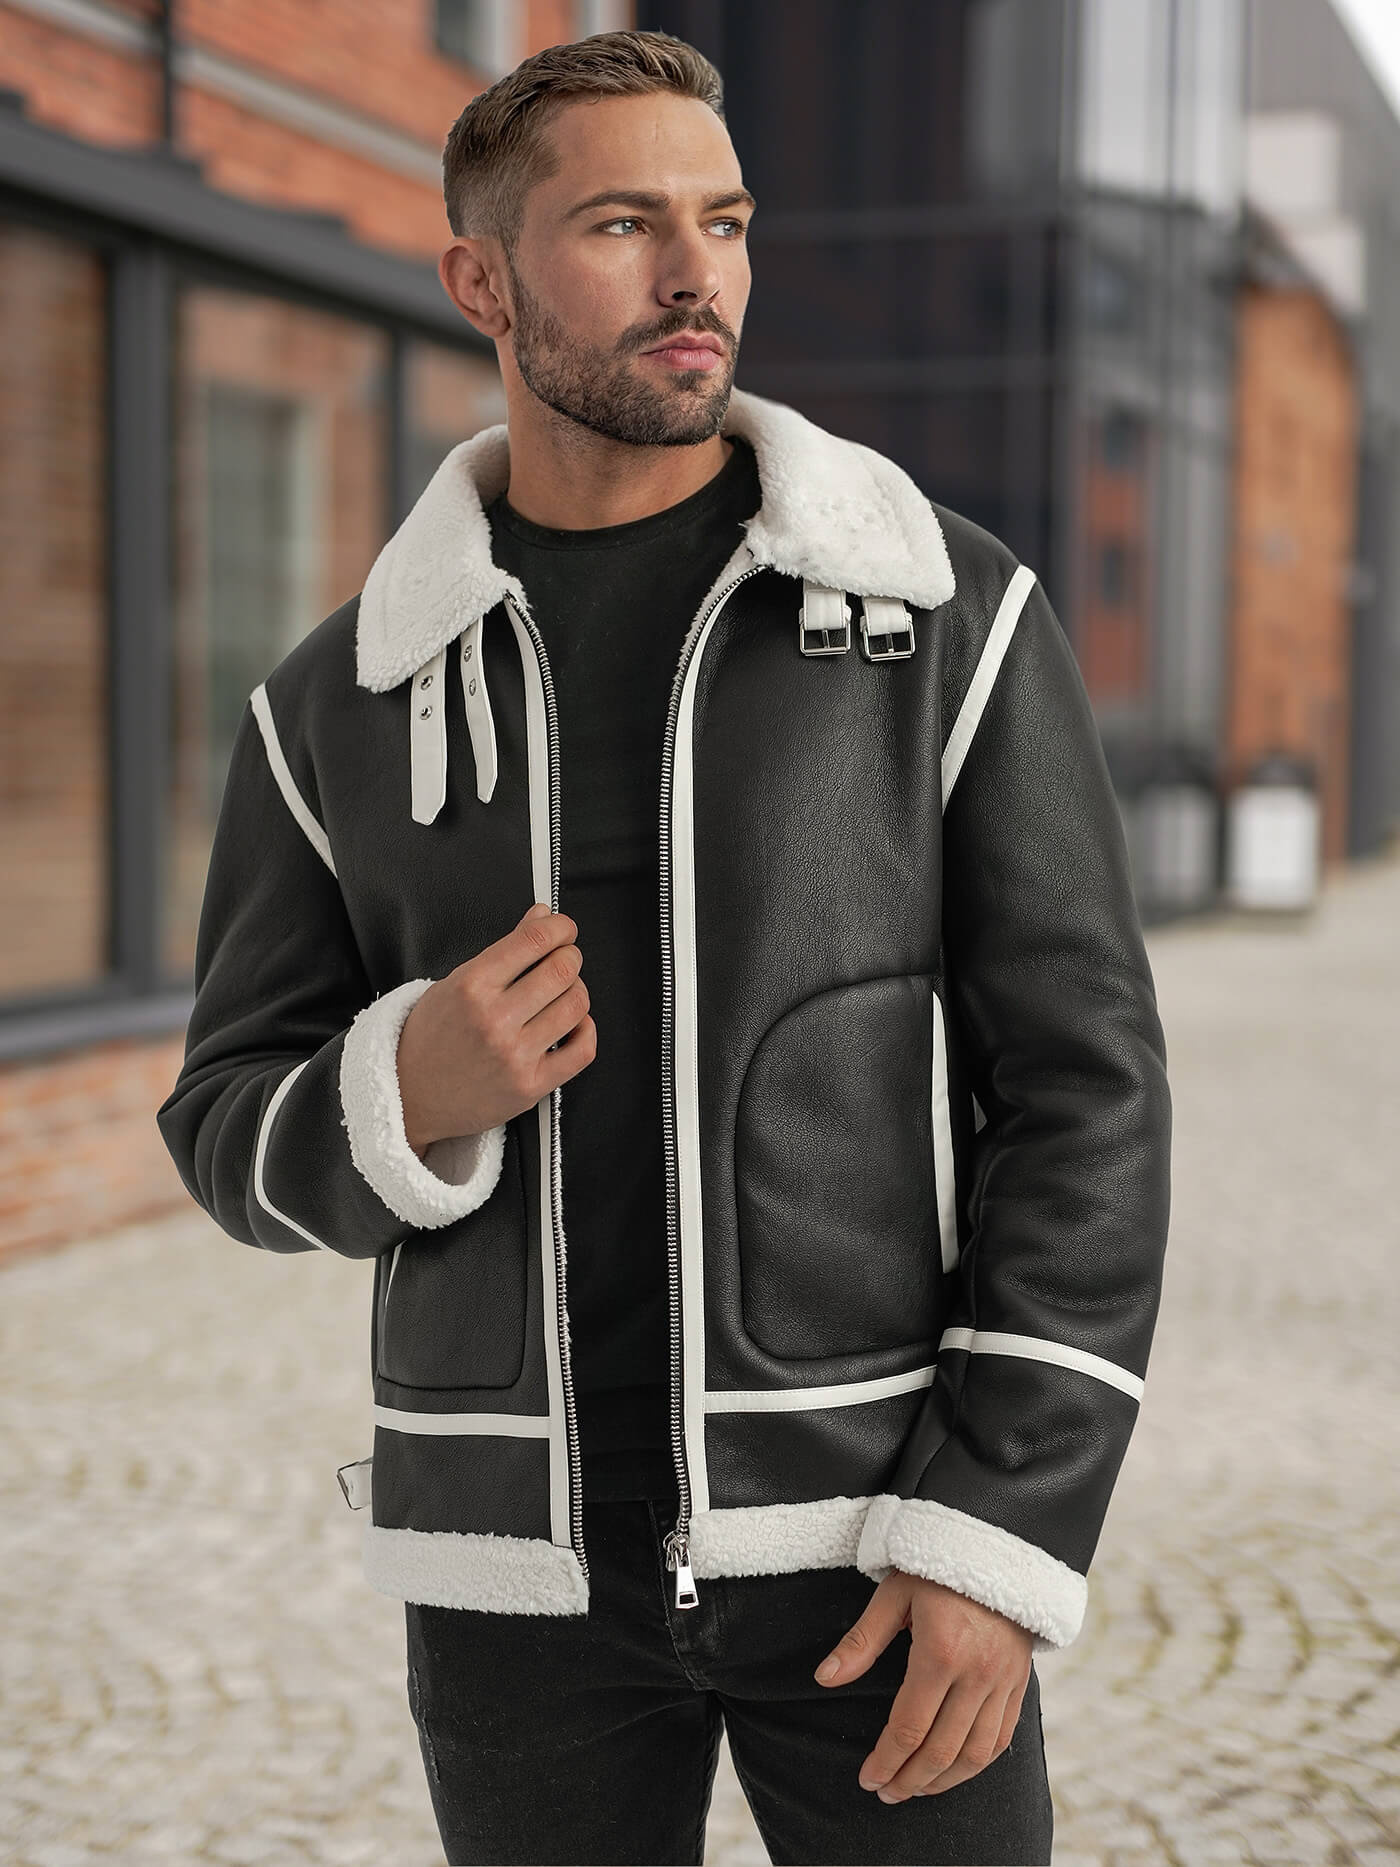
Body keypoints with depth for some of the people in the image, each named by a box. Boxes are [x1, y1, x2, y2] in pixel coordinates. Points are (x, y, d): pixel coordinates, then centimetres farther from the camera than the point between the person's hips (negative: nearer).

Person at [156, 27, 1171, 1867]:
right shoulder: (344, 703, 1)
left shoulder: (954, 618, -5)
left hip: (869, 1522, -1)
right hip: (527, 1549, 2)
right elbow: (249, 1141, 6)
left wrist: (999, 1545, -15)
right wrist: (414, 1095, -19)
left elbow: (1080, 1095, -7)